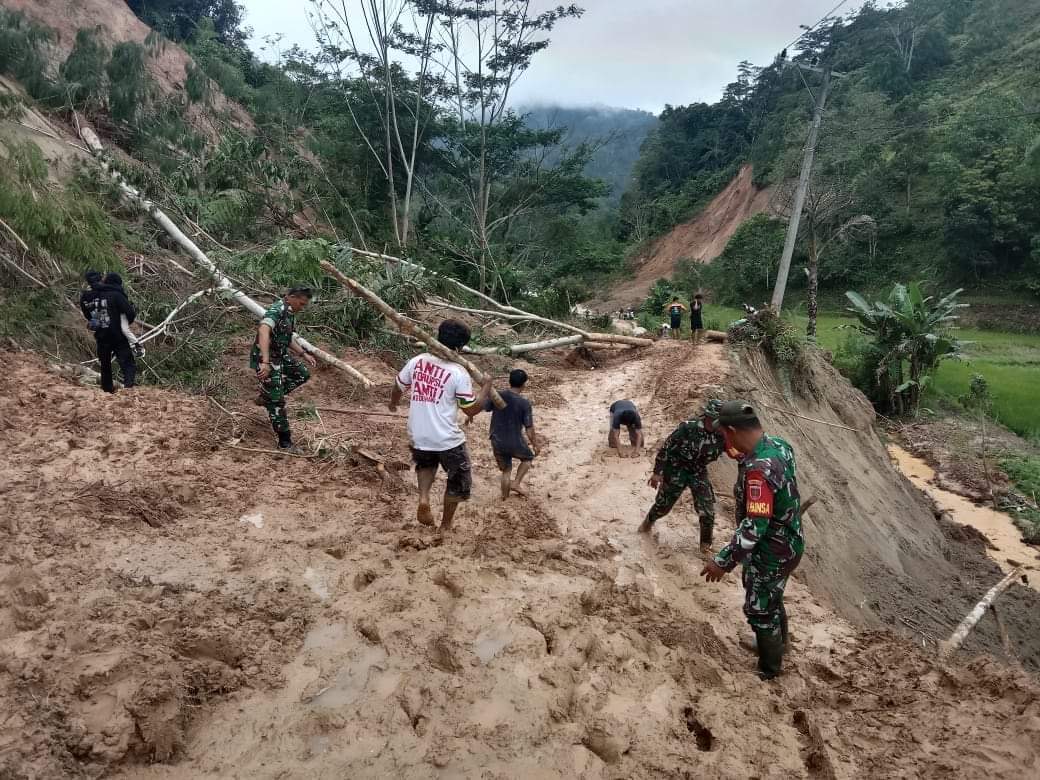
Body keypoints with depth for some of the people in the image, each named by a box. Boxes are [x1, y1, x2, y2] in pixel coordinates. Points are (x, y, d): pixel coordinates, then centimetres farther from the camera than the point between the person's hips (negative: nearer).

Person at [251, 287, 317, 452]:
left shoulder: (289, 313, 9)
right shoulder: (276, 310, -22)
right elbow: (263, 331, -40)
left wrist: (304, 354, 23)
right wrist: (265, 362, -49)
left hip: (280, 356, 9)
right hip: (266, 360, -9)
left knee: (302, 374, 18)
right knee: (277, 402, -5)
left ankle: (266, 397, 20)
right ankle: (285, 443, 2)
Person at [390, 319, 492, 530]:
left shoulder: (416, 361, -2)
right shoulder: (459, 373, -16)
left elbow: (398, 388, 14)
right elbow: (472, 410, -10)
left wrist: (393, 403, 36)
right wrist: (487, 386, 3)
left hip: (418, 437, 5)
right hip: (447, 439, -4)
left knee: (426, 464, 36)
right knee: (458, 480, 20)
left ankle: (423, 497, 11)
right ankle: (446, 524, 33)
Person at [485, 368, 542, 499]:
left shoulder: (497, 395, -7)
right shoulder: (524, 403, -15)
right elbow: (529, 429, -10)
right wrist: (535, 445, 4)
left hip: (497, 442, 3)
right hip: (515, 443, -3)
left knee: (506, 470, 22)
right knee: (528, 458, 27)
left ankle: (505, 499, 27)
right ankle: (516, 483, 13)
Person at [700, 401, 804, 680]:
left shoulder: (757, 469, -35)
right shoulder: (779, 445, -6)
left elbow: (754, 526, -35)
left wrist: (723, 561, -29)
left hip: (771, 553, -9)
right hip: (788, 543, 9)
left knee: (759, 610, 12)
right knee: (771, 598, 30)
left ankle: (769, 668, 33)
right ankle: (779, 643, 53)